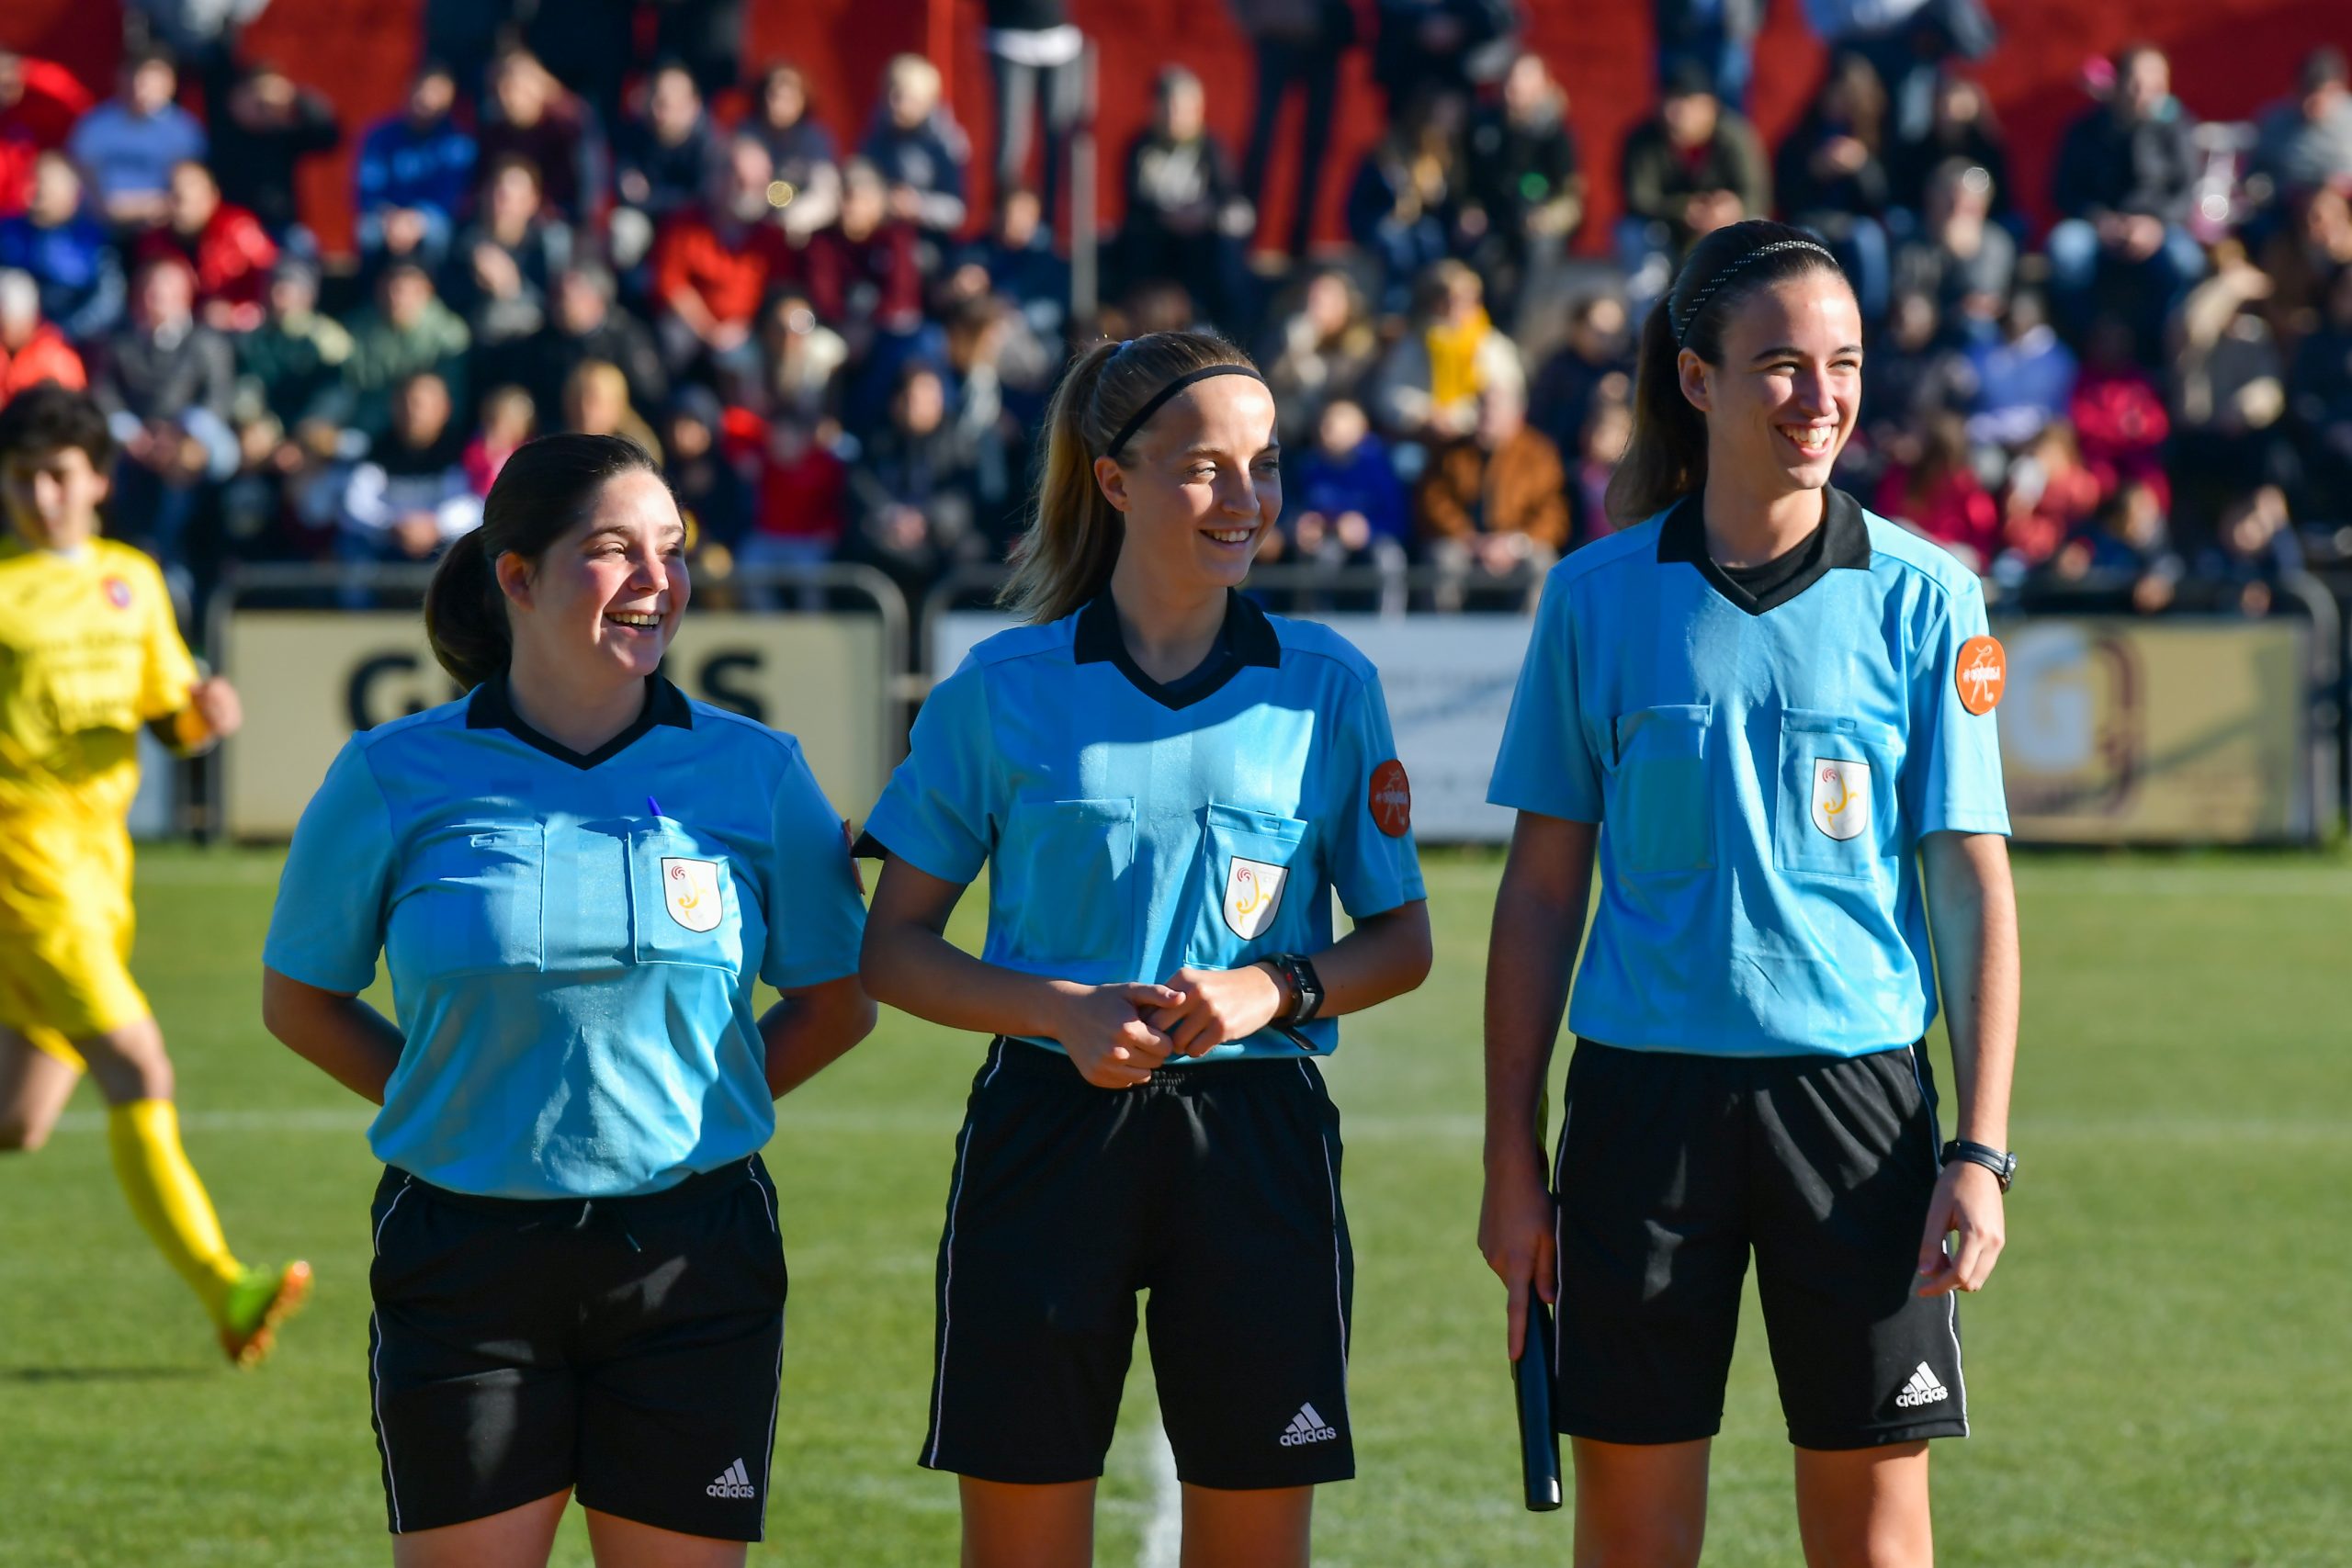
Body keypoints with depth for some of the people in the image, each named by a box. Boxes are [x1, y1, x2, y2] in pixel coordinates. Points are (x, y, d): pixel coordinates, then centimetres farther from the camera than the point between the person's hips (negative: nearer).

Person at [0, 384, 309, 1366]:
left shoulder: (132, 581, 12)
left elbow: (171, 722, 17)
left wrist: (207, 711, -4)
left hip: (101, 858, 7)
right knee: (141, 1077, -17)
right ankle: (226, 1295, -20)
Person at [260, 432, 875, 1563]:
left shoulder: (755, 771, 2)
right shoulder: (393, 779, -1)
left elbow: (836, 1002, 13)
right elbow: (300, 999, 11)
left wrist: (689, 1107, 3)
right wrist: (456, 1104, 2)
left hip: (694, 1255, 1)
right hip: (466, 1249, -1)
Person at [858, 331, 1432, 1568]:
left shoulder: (1327, 685, 6)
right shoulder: (1002, 687, 2)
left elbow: (1402, 941, 11)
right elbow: (893, 948, 5)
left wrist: (1273, 988, -9)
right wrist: (1064, 1011, -11)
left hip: (1258, 1141, 1)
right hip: (1048, 1131, -1)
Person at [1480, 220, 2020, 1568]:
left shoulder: (1921, 596, 1)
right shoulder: (1600, 597, 3)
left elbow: (1973, 886, 1)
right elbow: (1542, 892, 7)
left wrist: (1982, 1151, -6)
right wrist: (1512, 1161, 3)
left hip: (1856, 1088, -1)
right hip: (1645, 1090, 1)